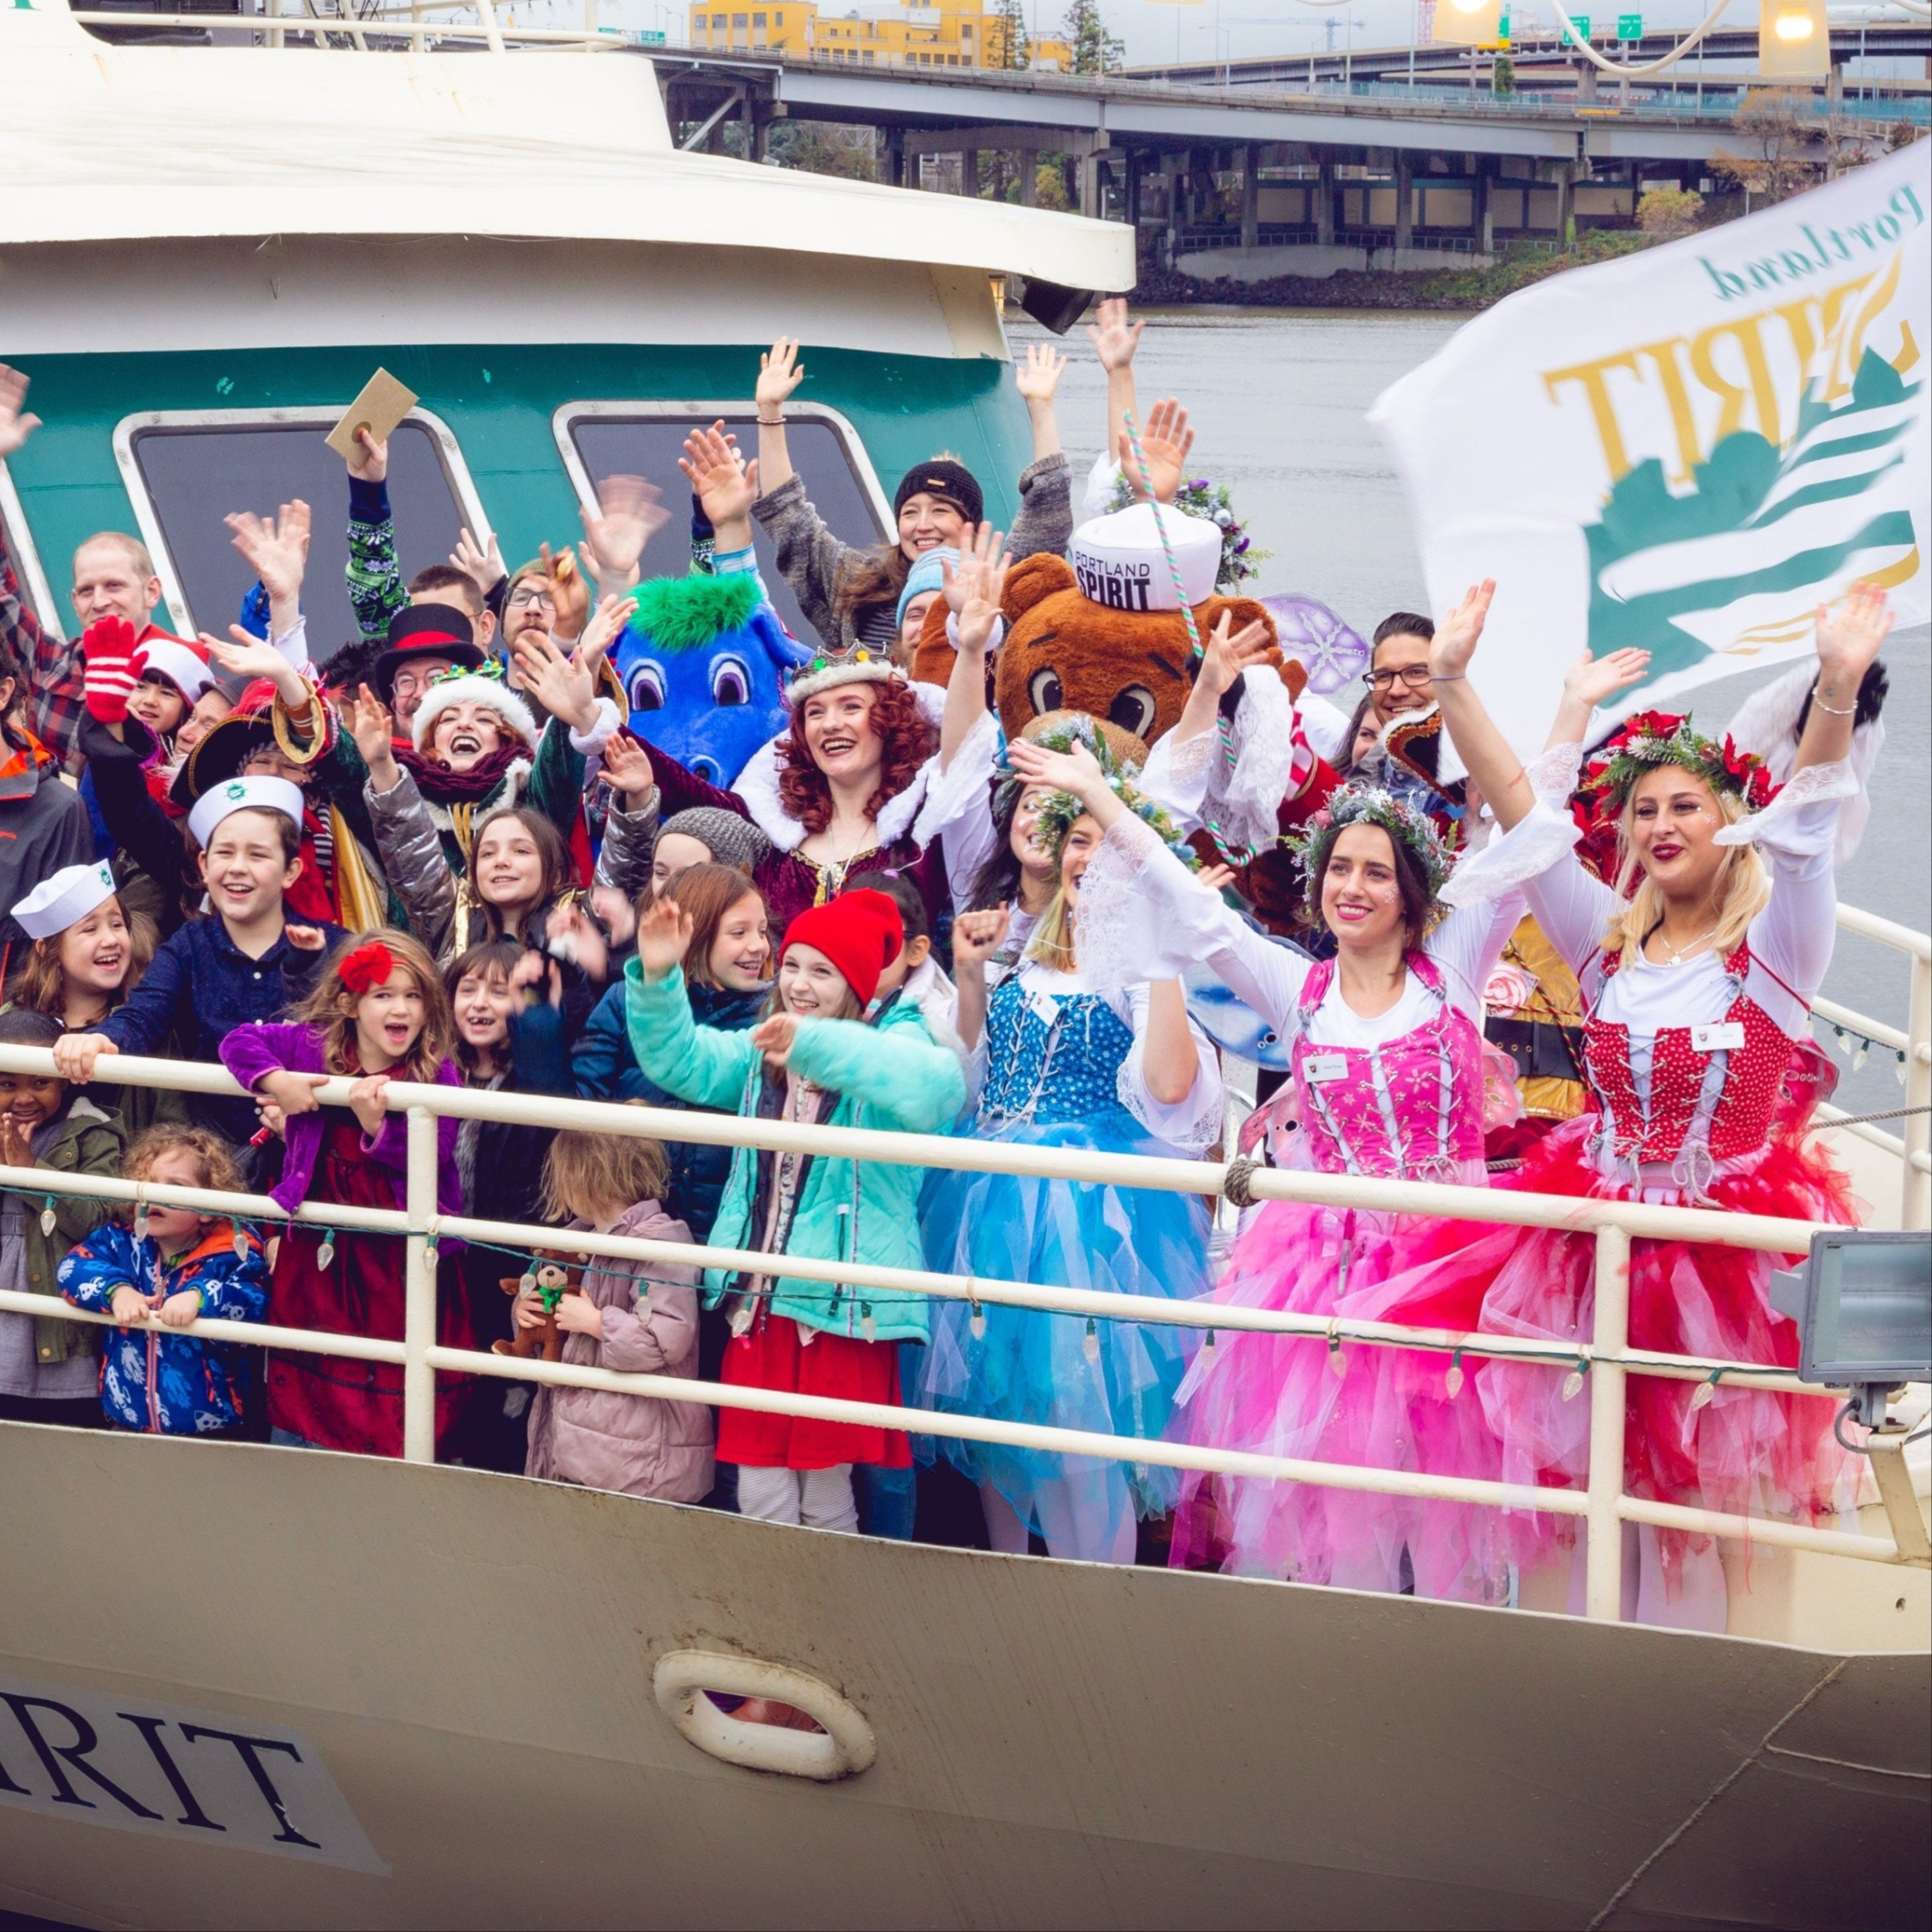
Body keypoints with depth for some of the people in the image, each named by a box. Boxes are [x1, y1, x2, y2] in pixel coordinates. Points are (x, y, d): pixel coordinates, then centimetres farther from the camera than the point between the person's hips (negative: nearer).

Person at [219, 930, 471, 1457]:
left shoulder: (438, 1074, -8)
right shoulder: (311, 1047, -2)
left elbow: (433, 1156, -15)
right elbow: (239, 1043, -1)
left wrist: (378, 1126, -30)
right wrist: (275, 1080, -17)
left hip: (398, 1259, -2)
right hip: (318, 1249, 2)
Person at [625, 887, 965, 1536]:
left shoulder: (888, 1048, -7)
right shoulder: (761, 1055, 12)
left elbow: (934, 1086, -30)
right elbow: (679, 1060, 1)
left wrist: (816, 1043, -39)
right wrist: (657, 978, -17)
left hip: (843, 1306, -5)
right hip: (758, 1300, 5)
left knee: (826, 1489, 3)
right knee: (759, 1493, 6)